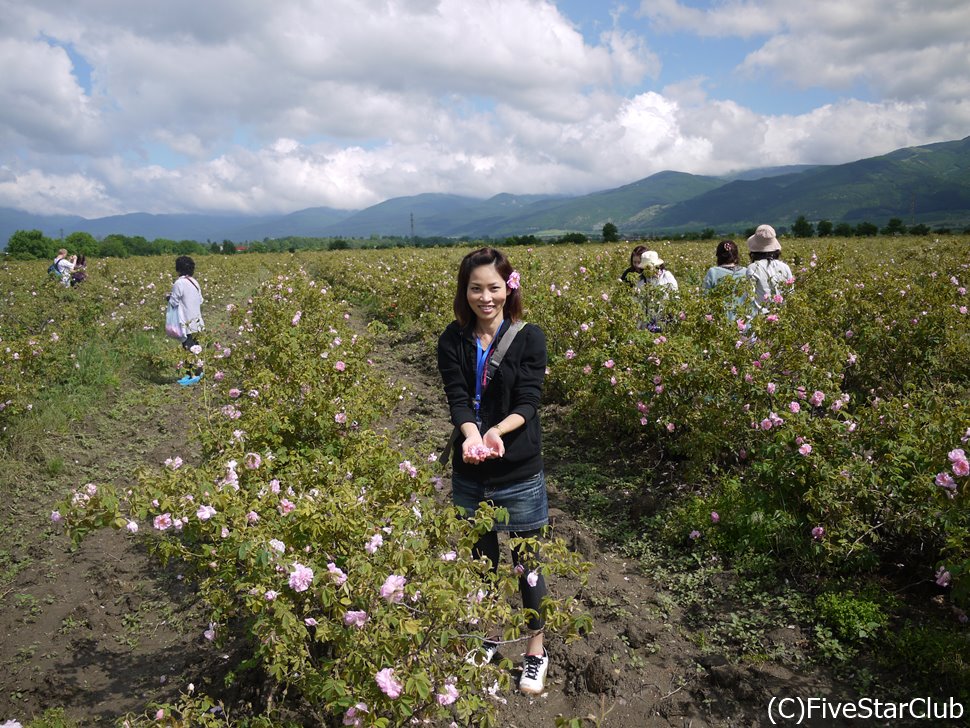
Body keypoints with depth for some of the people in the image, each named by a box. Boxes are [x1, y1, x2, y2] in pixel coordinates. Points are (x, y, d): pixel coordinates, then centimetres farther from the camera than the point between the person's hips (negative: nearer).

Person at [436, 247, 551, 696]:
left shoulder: (529, 338, -9)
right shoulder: (453, 341, -3)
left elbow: (527, 403, -15)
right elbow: (457, 400, -13)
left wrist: (498, 430, -35)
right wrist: (471, 434, -35)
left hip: (519, 476, -2)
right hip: (469, 476, 3)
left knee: (527, 566, 12)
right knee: (481, 561, 21)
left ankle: (536, 650, 34)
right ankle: (486, 639, 44)